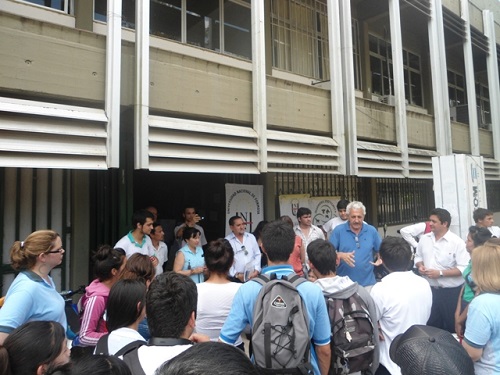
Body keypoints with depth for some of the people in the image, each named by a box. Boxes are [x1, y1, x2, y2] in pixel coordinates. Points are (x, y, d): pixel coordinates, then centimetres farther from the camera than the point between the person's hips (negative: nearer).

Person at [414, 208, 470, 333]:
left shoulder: (457, 242, -14)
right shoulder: (424, 238, 3)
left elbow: (463, 268, -18)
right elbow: (418, 257, 15)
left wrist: (440, 273, -22)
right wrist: (420, 266, -6)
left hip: (451, 292, -5)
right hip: (429, 289, 5)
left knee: (452, 326, 12)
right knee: (431, 325, 17)